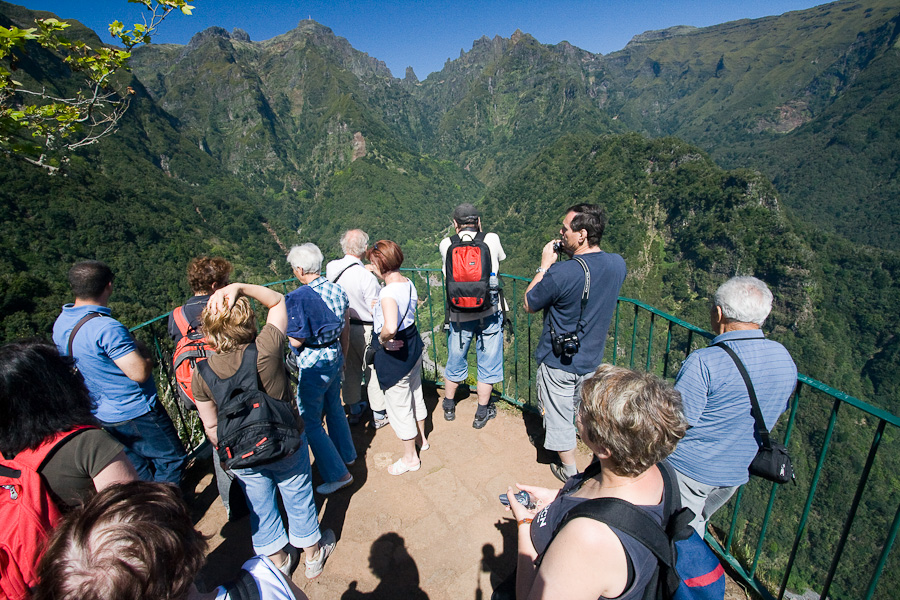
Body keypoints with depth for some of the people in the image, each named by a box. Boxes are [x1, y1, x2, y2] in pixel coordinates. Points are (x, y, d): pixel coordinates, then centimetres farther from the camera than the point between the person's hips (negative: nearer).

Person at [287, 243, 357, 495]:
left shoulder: (298, 297, -23)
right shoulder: (336, 289, -2)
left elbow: (296, 340, -21)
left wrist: (283, 326, 0)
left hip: (312, 367, -7)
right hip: (335, 358, 7)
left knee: (311, 422, 9)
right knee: (334, 408, 26)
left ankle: (338, 474, 16)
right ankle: (347, 455, 44)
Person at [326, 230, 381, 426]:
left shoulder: (330, 268, -7)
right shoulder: (366, 276, -25)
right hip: (365, 329, -6)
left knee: (349, 369, 21)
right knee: (373, 371, 12)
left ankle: (354, 411, 40)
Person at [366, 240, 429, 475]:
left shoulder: (388, 293, -30)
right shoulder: (408, 283, -3)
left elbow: (390, 328, -46)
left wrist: (382, 339, -25)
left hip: (394, 355, -9)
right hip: (413, 345, 9)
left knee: (399, 406, 10)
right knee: (415, 394, 27)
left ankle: (410, 457, 30)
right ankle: (421, 437, 50)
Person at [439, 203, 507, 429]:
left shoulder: (446, 244, -3)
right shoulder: (492, 239, -4)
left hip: (459, 315, 1)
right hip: (489, 312, -1)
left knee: (455, 361, 19)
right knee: (488, 362, 14)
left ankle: (449, 407, 38)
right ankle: (482, 413, 27)